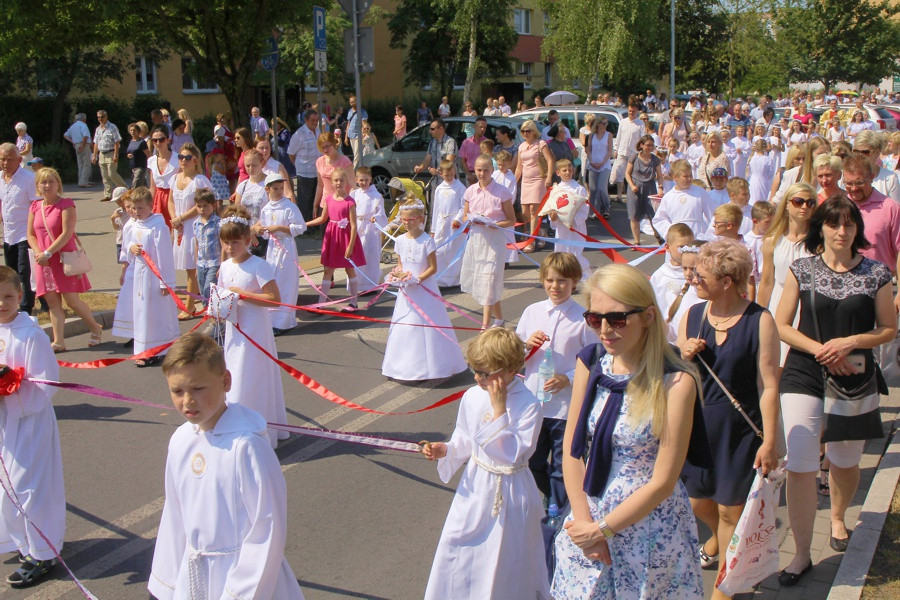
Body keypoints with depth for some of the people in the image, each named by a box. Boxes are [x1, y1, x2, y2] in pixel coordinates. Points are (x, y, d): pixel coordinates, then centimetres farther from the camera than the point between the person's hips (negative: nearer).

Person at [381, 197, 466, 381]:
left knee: (425, 325, -1)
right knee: (404, 326, 9)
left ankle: (424, 367, 8)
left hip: (424, 290, -5)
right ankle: (404, 366, 20)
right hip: (406, 291, 5)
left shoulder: (427, 241, -12)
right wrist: (398, 274, -9)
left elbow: (433, 267, -12)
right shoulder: (400, 240, 4)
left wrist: (417, 279, -20)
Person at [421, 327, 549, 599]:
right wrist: (445, 450, -9)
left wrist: (499, 409, -28)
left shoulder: (527, 406, -20)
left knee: (504, 555, 9)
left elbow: (515, 453, -26)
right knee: (456, 544, 12)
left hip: (509, 491, -5)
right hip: (474, 485, 5)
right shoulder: (472, 397, -3)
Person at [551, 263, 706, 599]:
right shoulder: (590, 363, -4)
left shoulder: (675, 382, -18)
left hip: (650, 526, -4)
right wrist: (583, 521, -7)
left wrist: (602, 530, -12)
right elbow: (571, 449, 0)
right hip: (589, 515, 4)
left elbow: (662, 482, -16)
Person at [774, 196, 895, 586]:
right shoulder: (802, 270, 0)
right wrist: (820, 350, -13)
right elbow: (781, 325, 0)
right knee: (799, 467, -7)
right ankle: (802, 554, 5)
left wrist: (850, 342, -14)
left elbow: (889, 329, 3)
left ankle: (838, 517, 48)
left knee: (845, 461, 15)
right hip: (804, 378, -1)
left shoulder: (876, 274, -1)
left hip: (855, 378, 1)